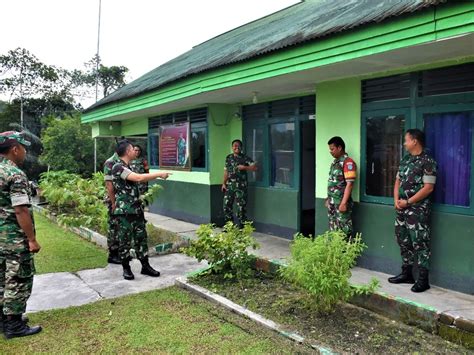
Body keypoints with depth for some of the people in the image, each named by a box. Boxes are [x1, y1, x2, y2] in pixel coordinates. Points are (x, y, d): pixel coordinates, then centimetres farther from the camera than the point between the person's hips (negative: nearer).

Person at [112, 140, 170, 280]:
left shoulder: (128, 167, 13)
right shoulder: (118, 167, -17)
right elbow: (139, 178, -27)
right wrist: (159, 174, -20)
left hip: (136, 209, 9)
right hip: (124, 211, -9)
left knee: (141, 237, 11)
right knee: (125, 240, 3)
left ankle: (145, 266, 19)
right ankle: (126, 268, 15)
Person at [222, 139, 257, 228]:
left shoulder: (245, 158, -2)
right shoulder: (228, 157, 13)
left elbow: (254, 167, -8)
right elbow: (226, 171, 16)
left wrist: (244, 167, -18)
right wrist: (224, 183, 11)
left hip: (241, 186, -5)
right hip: (229, 185, 5)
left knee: (241, 207, -3)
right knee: (226, 206, 6)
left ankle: (242, 227, 8)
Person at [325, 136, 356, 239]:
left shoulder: (348, 162, -13)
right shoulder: (335, 162, 14)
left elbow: (349, 184, -18)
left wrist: (343, 203, -21)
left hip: (341, 202, -9)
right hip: (332, 202, 9)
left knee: (344, 231, -3)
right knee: (333, 230, 13)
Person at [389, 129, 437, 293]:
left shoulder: (427, 162, -11)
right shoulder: (405, 160, 13)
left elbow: (428, 188, -16)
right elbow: (398, 181, 16)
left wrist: (408, 202, -15)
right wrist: (396, 200, 0)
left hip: (418, 210, -8)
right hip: (402, 209, 8)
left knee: (420, 244, -4)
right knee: (403, 241, 14)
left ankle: (423, 279, 4)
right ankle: (406, 273, 26)